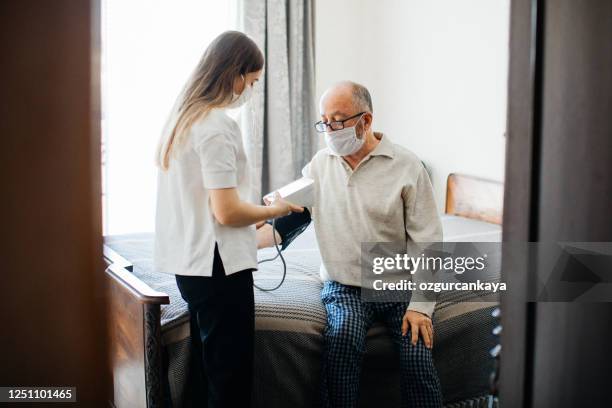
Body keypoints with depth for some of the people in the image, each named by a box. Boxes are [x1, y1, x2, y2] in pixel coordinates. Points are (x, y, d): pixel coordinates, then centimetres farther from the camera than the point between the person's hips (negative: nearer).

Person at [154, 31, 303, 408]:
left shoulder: (183, 117, 11)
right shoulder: (217, 125, -17)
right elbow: (227, 211, -20)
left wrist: (252, 219, 15)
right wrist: (276, 209, -4)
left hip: (189, 262, 9)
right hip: (218, 265, -9)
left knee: (211, 369, 17)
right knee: (232, 377, 1)